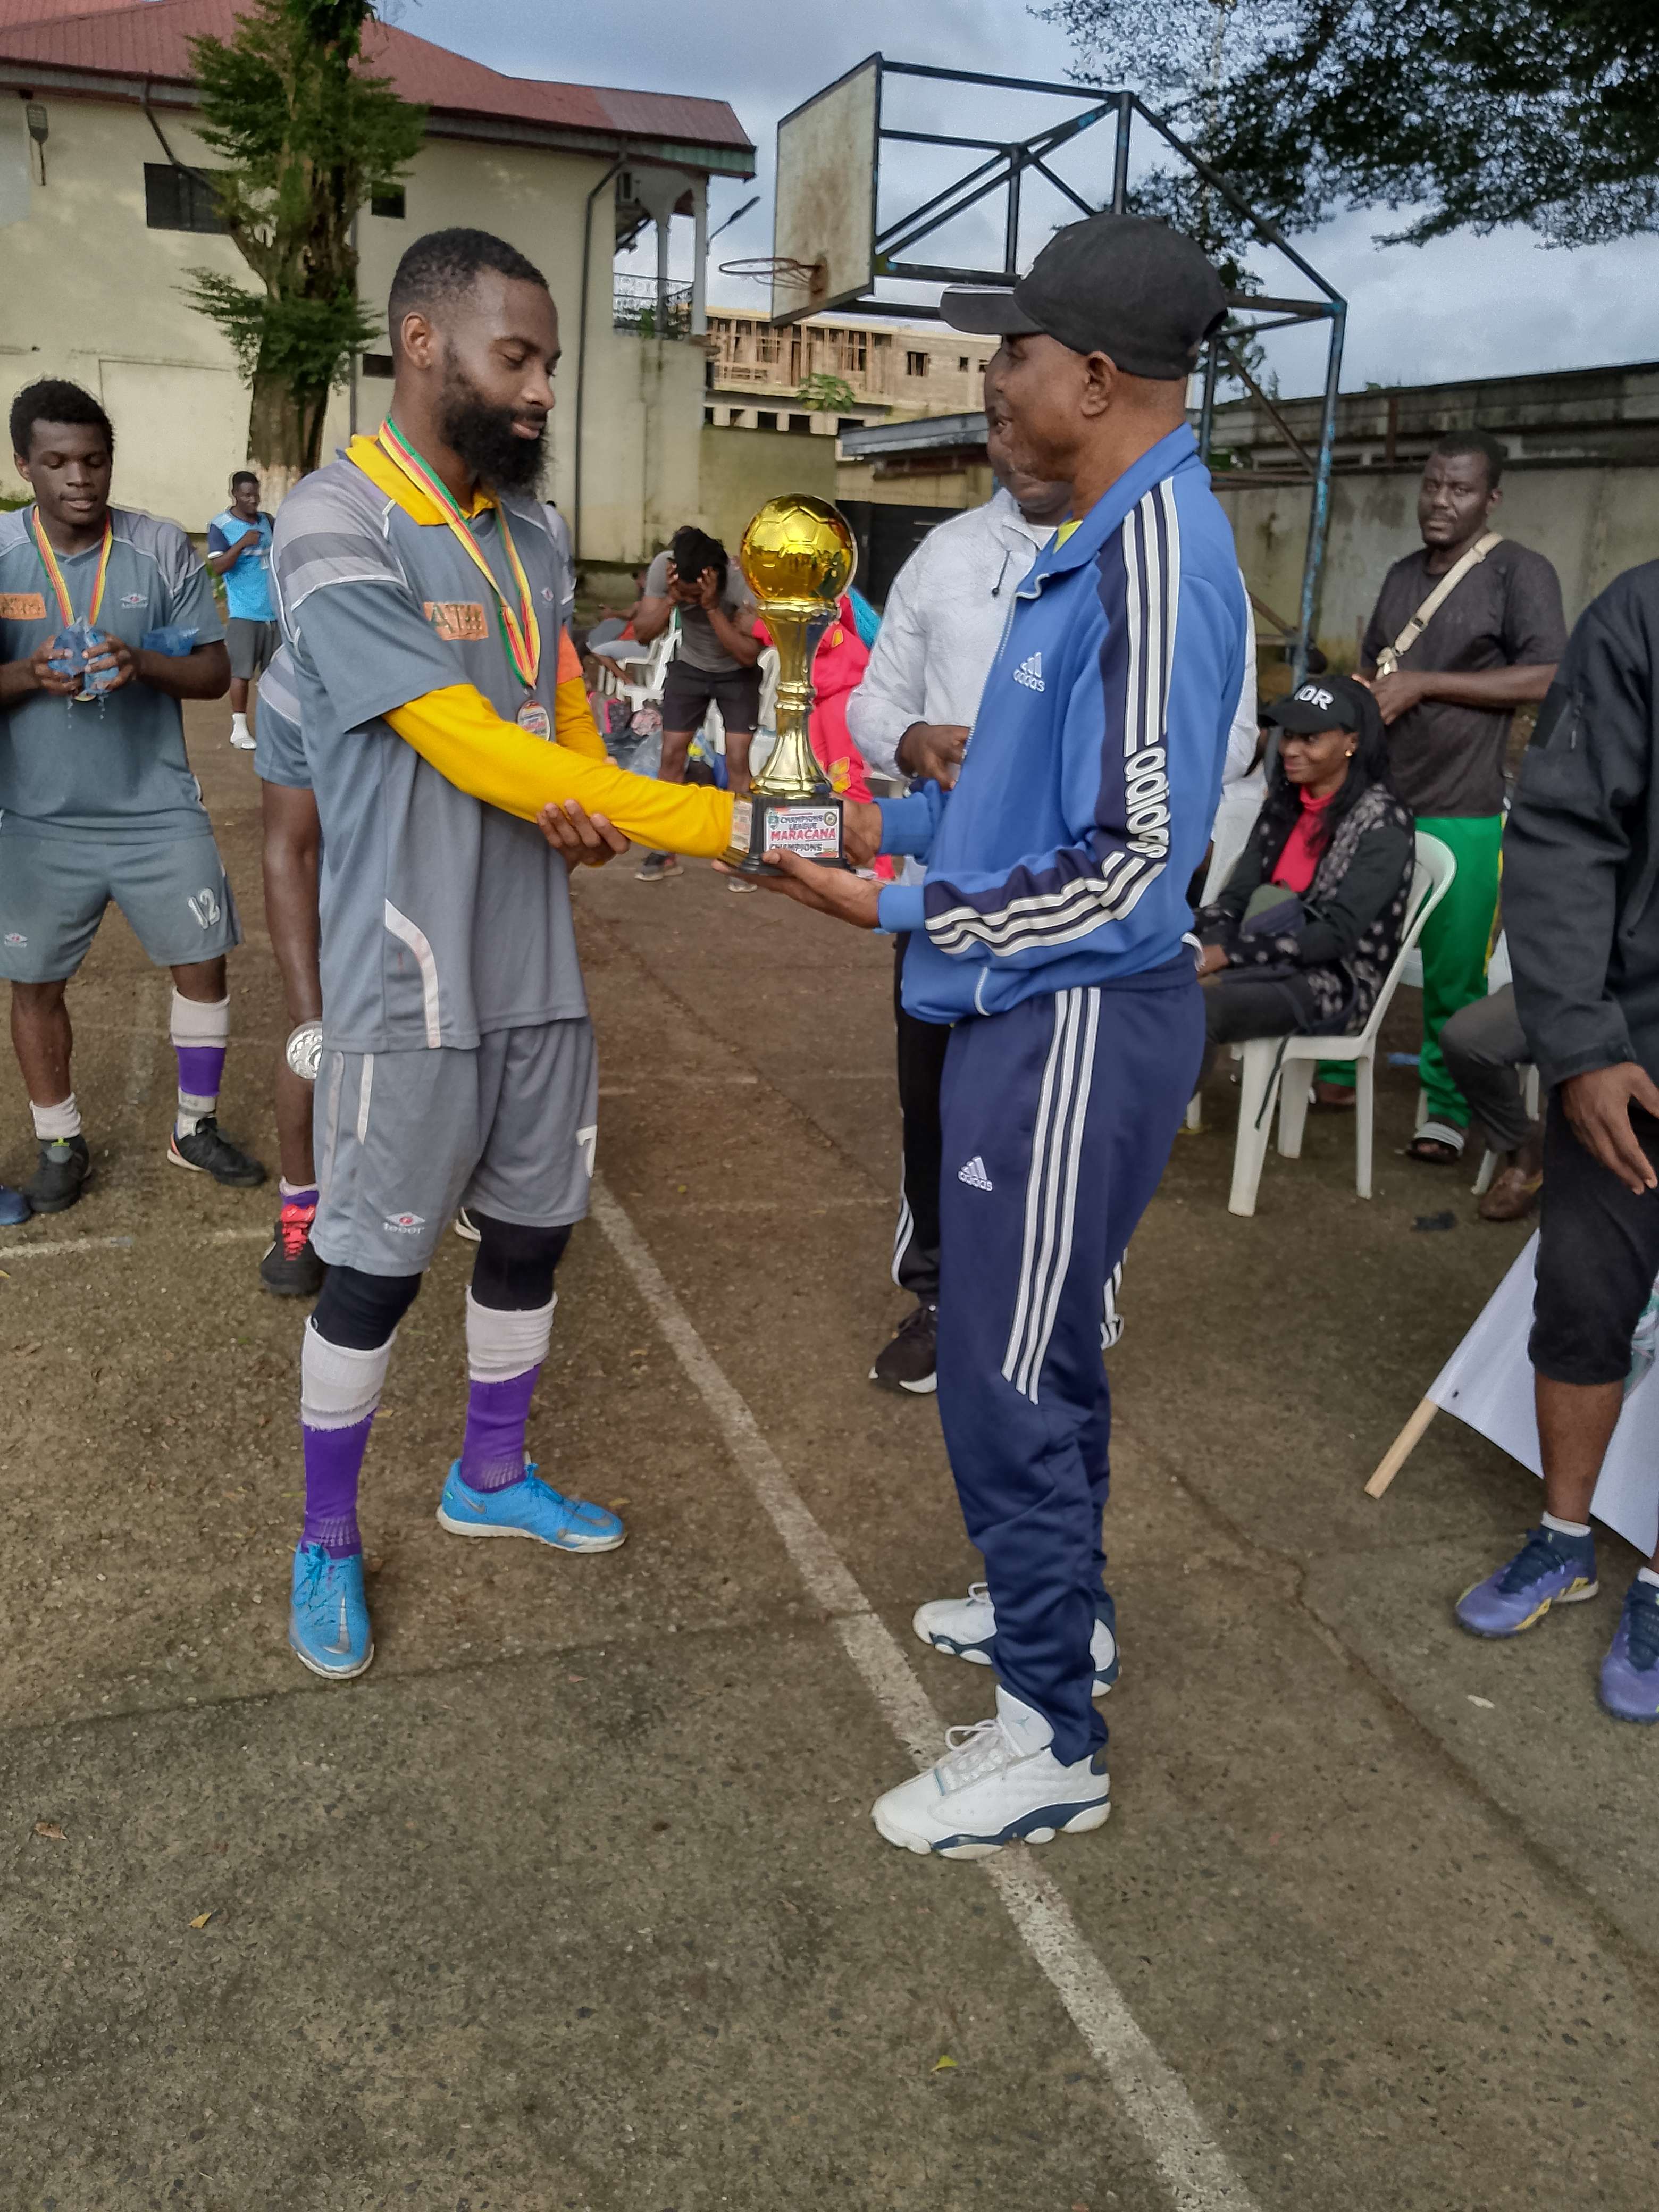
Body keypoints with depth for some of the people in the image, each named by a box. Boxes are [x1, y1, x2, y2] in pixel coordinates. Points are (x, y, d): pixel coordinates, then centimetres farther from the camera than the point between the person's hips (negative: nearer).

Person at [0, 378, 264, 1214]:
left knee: (203, 961, 3)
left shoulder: (162, 547, -3)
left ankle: (196, 1128, 23)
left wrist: (142, 664, -22)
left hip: (158, 810, 0)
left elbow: (215, 671, -3)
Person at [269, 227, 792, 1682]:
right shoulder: (335, 528, -14)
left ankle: (493, 1477, 38)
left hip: (539, 967, 7)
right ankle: (328, 1543, 27)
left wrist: (589, 813, -8)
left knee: (531, 1233, 16)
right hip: (413, 985, -7)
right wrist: (726, 826, -26)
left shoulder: (528, 534, 10)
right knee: (374, 1269, 6)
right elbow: (474, 748, -22)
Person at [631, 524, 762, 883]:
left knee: (737, 760, -10)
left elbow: (749, 655, -32)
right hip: (689, 667, 3)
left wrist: (712, 608, -42)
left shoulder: (742, 580, -32)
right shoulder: (663, 567, -24)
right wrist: (671, 601, -38)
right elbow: (643, 634, -21)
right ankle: (666, 851, 10)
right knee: (672, 754, 0)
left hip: (737, 673, -3)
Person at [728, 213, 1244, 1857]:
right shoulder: (1102, 543, 11)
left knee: (1008, 1377, 1)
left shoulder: (1157, 553, -20)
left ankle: (1048, 1738, 19)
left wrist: (900, 910, -18)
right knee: (1036, 1342, 23)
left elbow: (1136, 867, -24)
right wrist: (886, 819, 11)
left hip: (1077, 1028, -10)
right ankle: (1054, 1603, 44)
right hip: (1034, 1017, 10)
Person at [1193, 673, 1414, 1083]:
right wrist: (1207, 959, -16)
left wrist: (1224, 955, -24)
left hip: (1338, 980, -6)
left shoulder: (1383, 823, -7)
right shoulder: (1281, 804, 14)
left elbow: (1338, 934, -17)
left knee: (1199, 1008, -34)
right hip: (1268, 965, 6)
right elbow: (1235, 898, 6)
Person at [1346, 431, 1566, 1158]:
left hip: (1461, 812, -6)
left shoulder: (1521, 572, -4)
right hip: (1374, 800, 6)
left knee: (1453, 972, 0)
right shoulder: (1402, 575, 15)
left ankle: (1448, 1108, 12)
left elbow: (1550, 679, -14)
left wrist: (1425, 684, -14)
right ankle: (1334, 1073, 26)